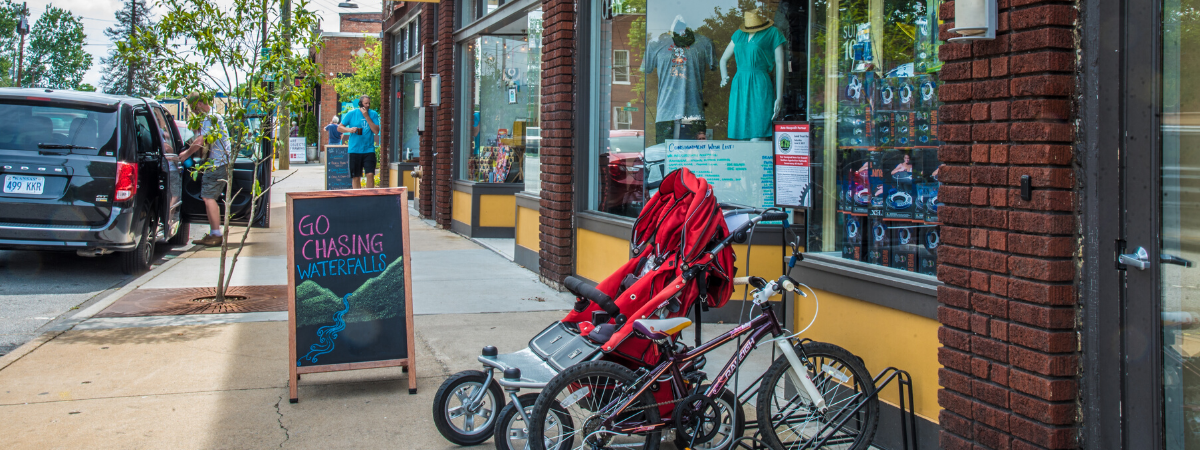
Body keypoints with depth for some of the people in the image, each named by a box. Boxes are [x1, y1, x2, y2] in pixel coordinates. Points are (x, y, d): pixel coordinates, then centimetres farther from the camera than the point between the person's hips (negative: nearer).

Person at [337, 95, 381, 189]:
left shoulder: (373, 114, 5)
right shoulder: (351, 114, 3)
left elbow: (376, 131, -6)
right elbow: (339, 128, 7)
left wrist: (367, 117, -12)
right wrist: (349, 130, -13)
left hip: (369, 150, 0)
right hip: (354, 150, 0)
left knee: (370, 174, -11)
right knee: (355, 177, 4)